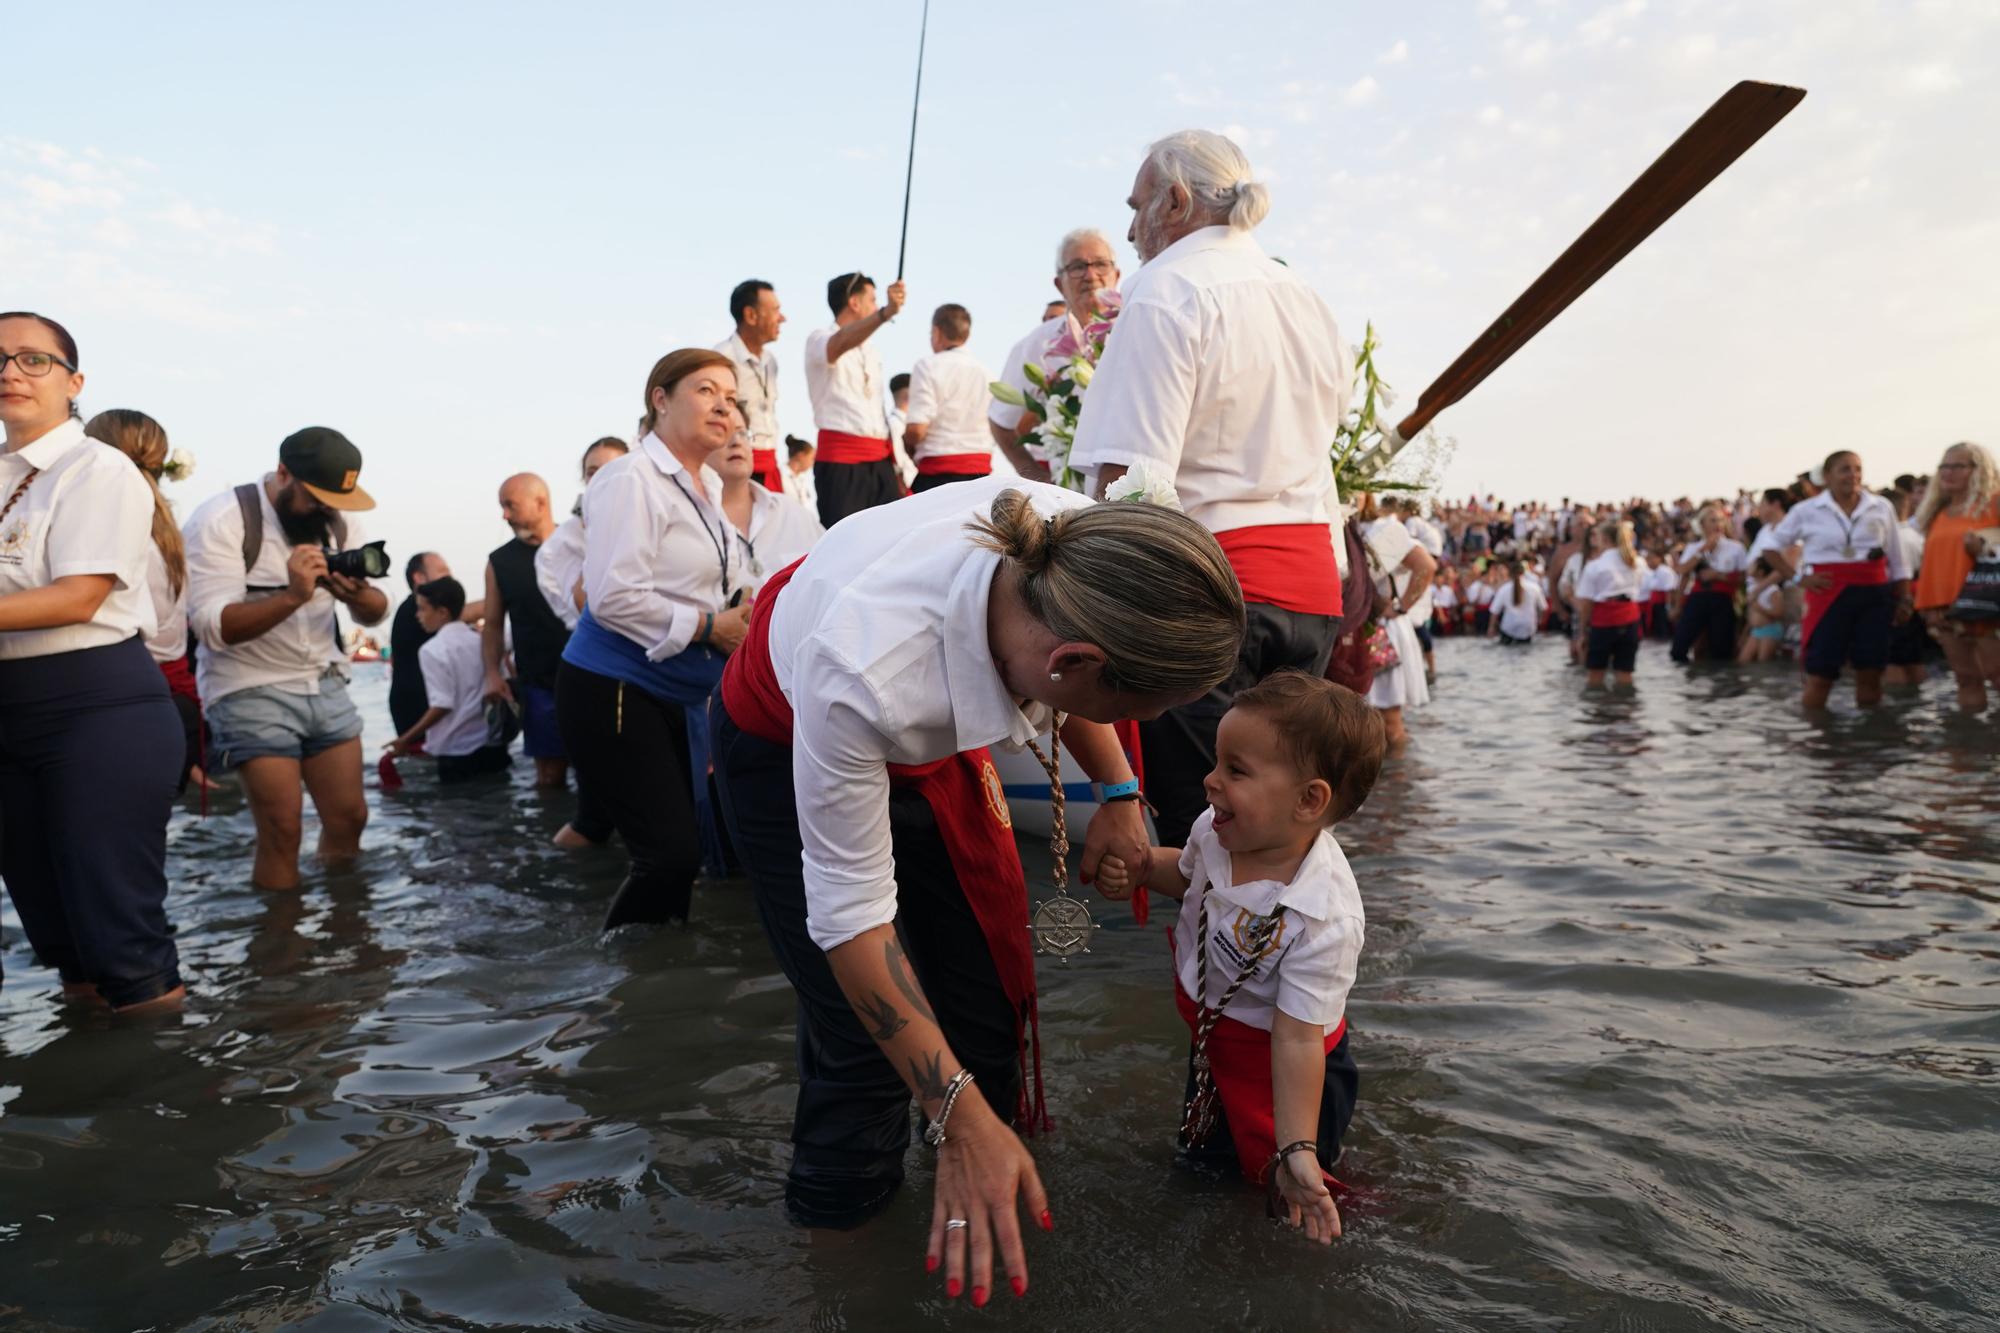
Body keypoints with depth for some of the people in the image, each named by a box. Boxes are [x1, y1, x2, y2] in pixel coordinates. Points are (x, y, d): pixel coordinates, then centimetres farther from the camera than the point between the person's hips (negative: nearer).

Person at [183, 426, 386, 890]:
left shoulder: (340, 520, 2)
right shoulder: (222, 520, -14)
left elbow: (376, 614, 2)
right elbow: (213, 626, -22)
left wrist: (358, 595, -21)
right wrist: (292, 595, -36)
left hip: (326, 686, 5)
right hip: (251, 695, -5)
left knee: (349, 818, 4)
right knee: (281, 833, -8)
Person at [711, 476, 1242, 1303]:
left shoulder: (1084, 549, -31)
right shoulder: (865, 669, -45)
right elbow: (851, 910, -31)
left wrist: (1118, 794, -5)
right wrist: (961, 1121, -27)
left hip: (934, 736, 5)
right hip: (792, 747, -4)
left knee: (989, 1000, 5)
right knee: (866, 1041, -6)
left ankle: (988, 1201, 26)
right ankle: (837, 1219, 21)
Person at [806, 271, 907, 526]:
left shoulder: (871, 351, 22)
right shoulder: (819, 340, 0)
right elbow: (842, 343, -25)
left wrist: (894, 466, 16)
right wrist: (886, 312, -40)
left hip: (880, 461, 7)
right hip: (840, 460, -7)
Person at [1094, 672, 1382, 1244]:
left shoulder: (1324, 919, -38)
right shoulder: (1219, 830, -19)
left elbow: (1297, 1037, -33)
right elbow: (1187, 871, 6)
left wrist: (1296, 1151, -35)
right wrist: (1138, 868, -13)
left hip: (1269, 1053, -6)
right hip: (1209, 1033, 7)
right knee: (1205, 1152, 26)